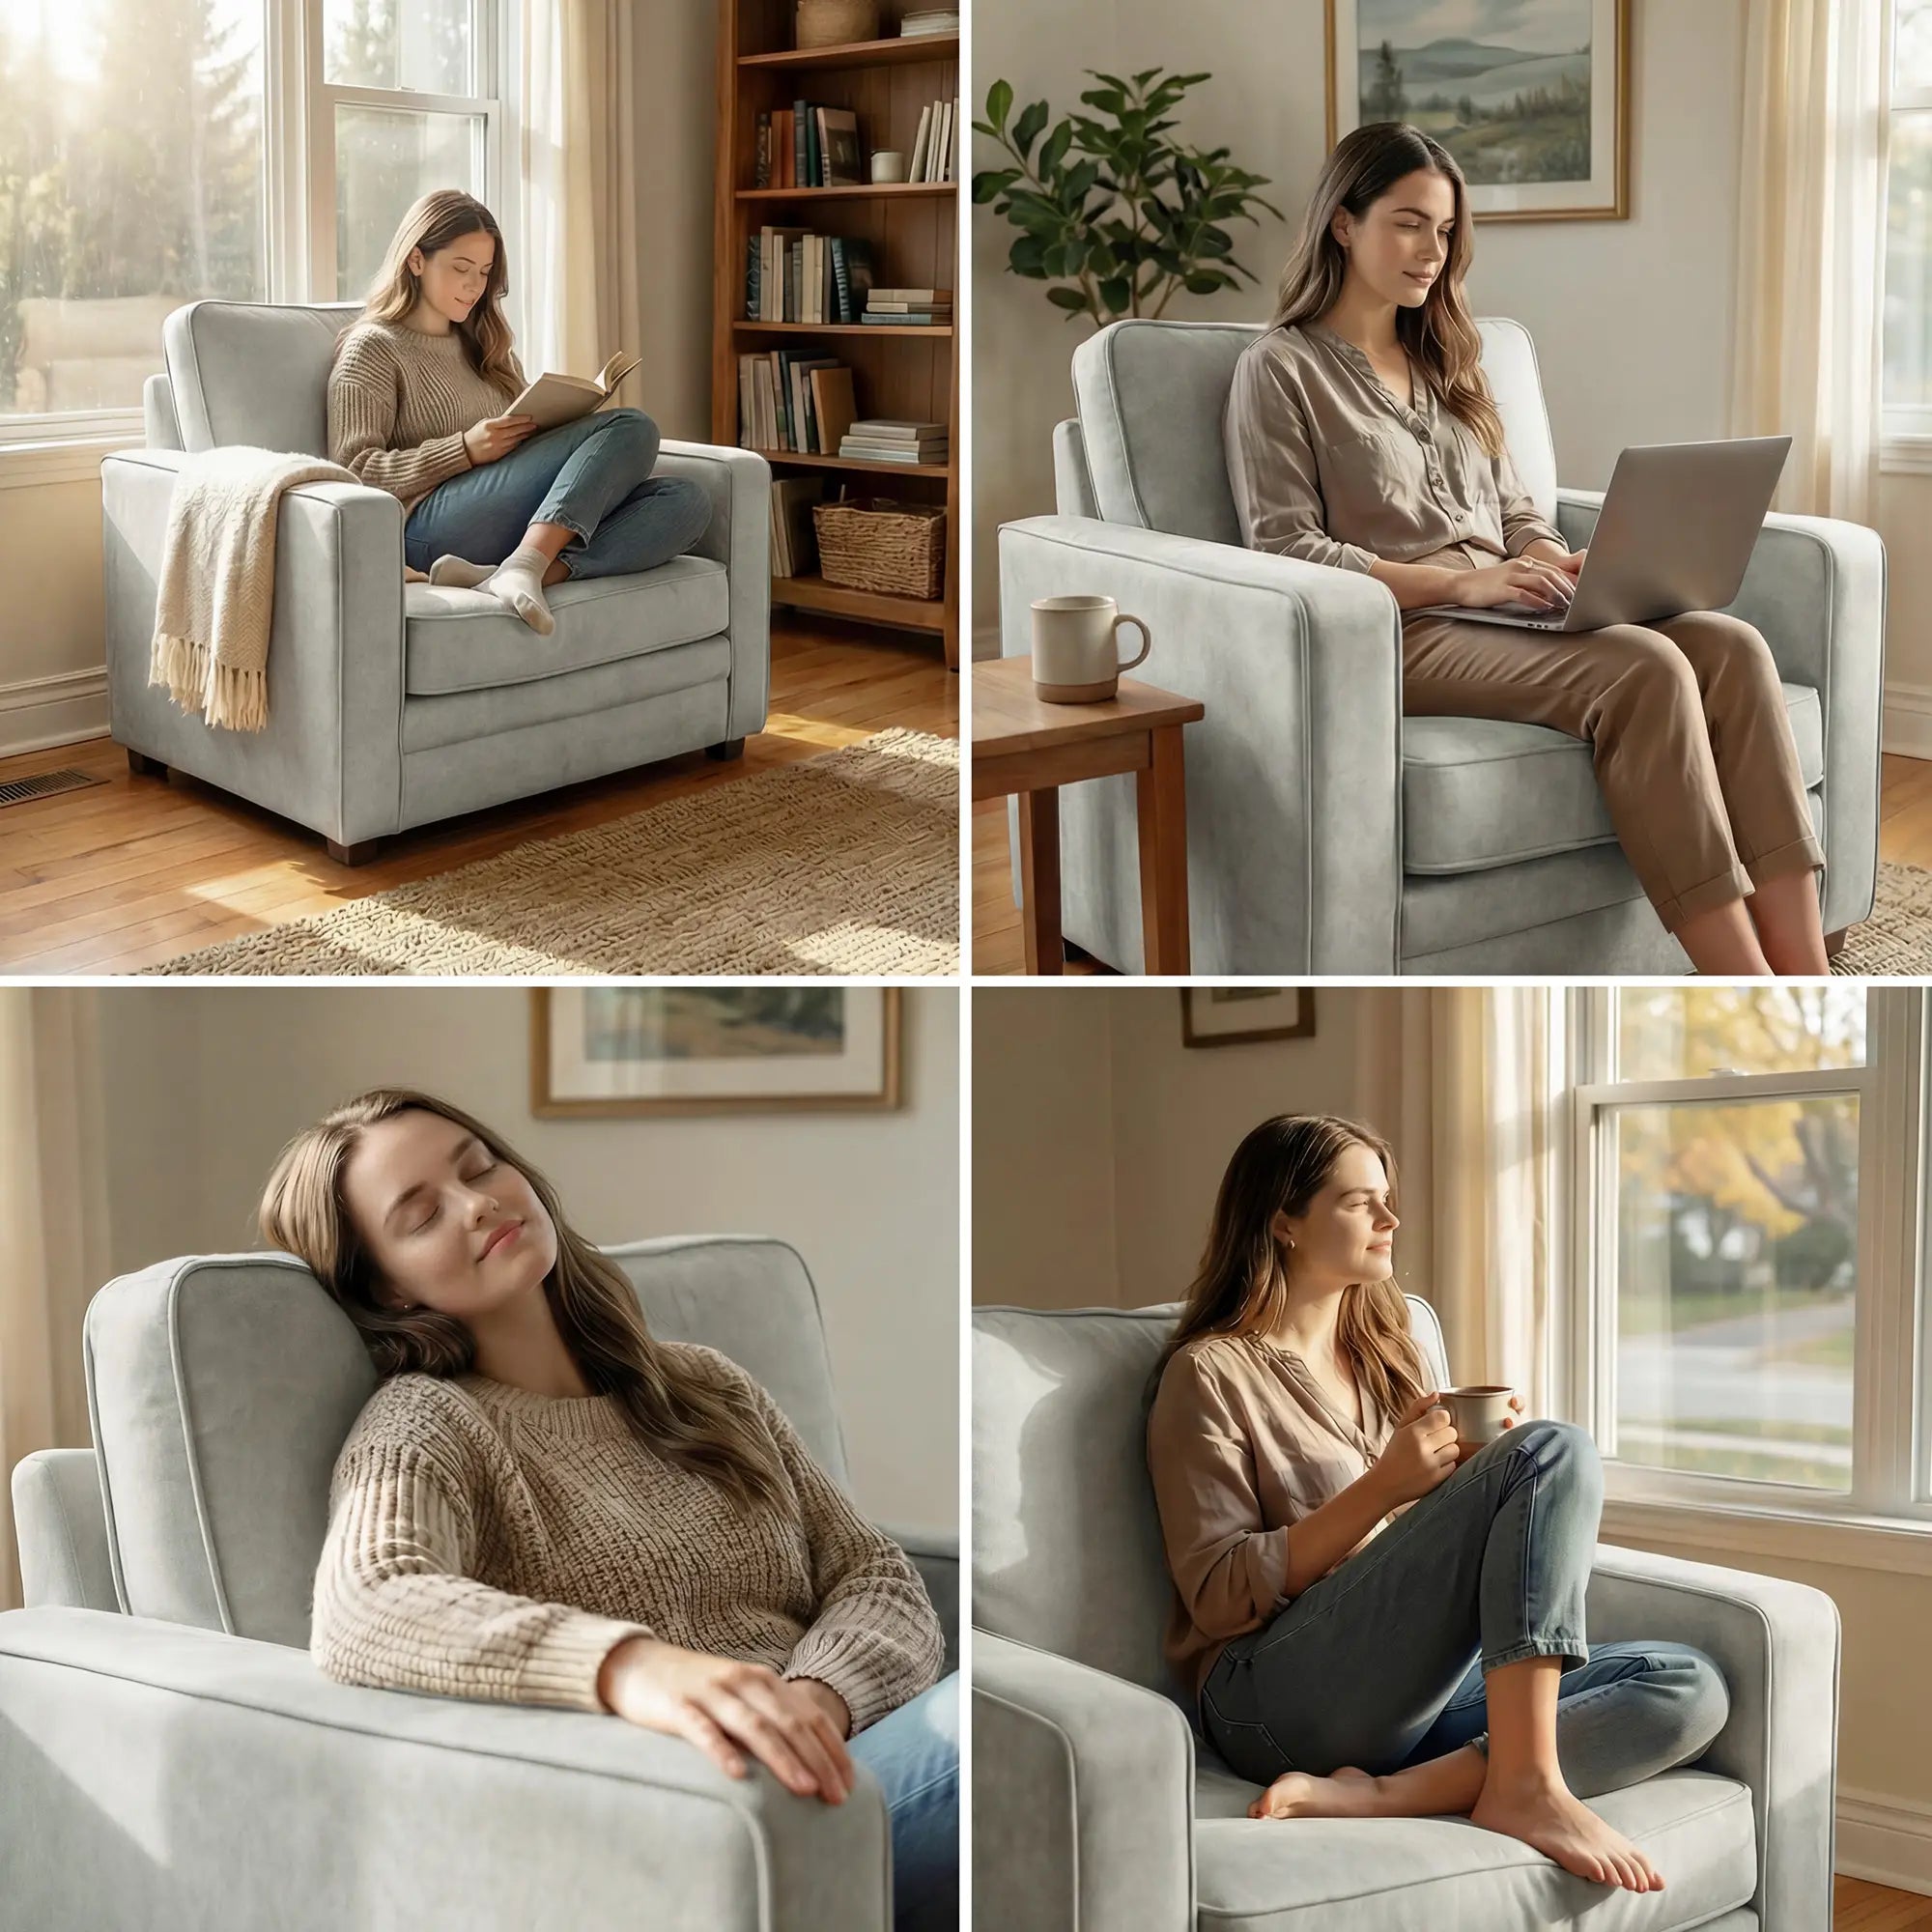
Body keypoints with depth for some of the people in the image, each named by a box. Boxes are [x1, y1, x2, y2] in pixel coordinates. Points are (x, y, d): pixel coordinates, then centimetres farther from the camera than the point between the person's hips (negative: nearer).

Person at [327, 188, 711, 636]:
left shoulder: (487, 348, 31)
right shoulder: (371, 349, 10)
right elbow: (353, 471, -3)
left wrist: (566, 420, 6)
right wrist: (465, 450, -15)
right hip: (431, 527, -7)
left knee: (687, 501, -19)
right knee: (630, 430, -21)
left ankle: (524, 569, -38)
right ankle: (522, 571, -40)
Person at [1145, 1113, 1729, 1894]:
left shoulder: (1384, 1354, 23)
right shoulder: (1212, 1373, 2)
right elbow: (1218, 1596, -7)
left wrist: (1474, 1475, 4)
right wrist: (1383, 1487, -14)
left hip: (1421, 1688, 8)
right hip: (1279, 1696, -8)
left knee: (1691, 1689, -15)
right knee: (1555, 1450, -21)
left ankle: (1386, 1794, -29)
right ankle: (1526, 1785, -30)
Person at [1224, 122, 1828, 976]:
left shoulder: (1446, 362, 26)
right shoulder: (1279, 369, 2)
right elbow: (1282, 550, -8)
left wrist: (1564, 568, -1)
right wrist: (1461, 583, -18)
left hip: (1505, 616, 7)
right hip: (1400, 635, -7)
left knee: (1730, 644, -22)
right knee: (1647, 669, -32)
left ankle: (1806, 984, -32)